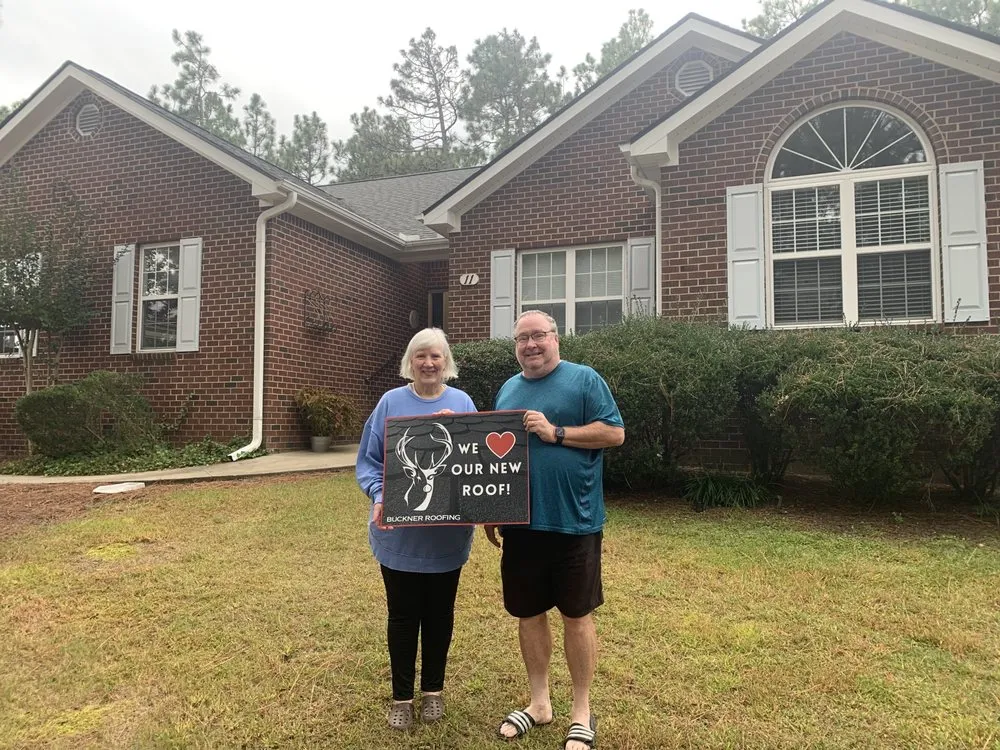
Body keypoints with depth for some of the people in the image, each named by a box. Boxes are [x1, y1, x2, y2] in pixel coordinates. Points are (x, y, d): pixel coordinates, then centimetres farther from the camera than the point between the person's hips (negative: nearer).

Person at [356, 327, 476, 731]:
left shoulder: (462, 403, 2)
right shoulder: (391, 402, -2)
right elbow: (369, 460, -1)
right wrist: (379, 497, -18)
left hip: (447, 531, 2)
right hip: (400, 532, -1)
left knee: (439, 613, 14)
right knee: (403, 615, 9)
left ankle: (433, 689, 33)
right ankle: (402, 696, 26)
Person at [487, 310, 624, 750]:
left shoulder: (584, 379, -4)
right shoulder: (508, 390, 13)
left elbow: (614, 433, -10)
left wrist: (556, 433, -17)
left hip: (573, 522, -5)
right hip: (520, 523, 5)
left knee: (576, 615, 7)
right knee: (528, 614, 13)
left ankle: (581, 712, 24)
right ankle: (539, 702, 31)